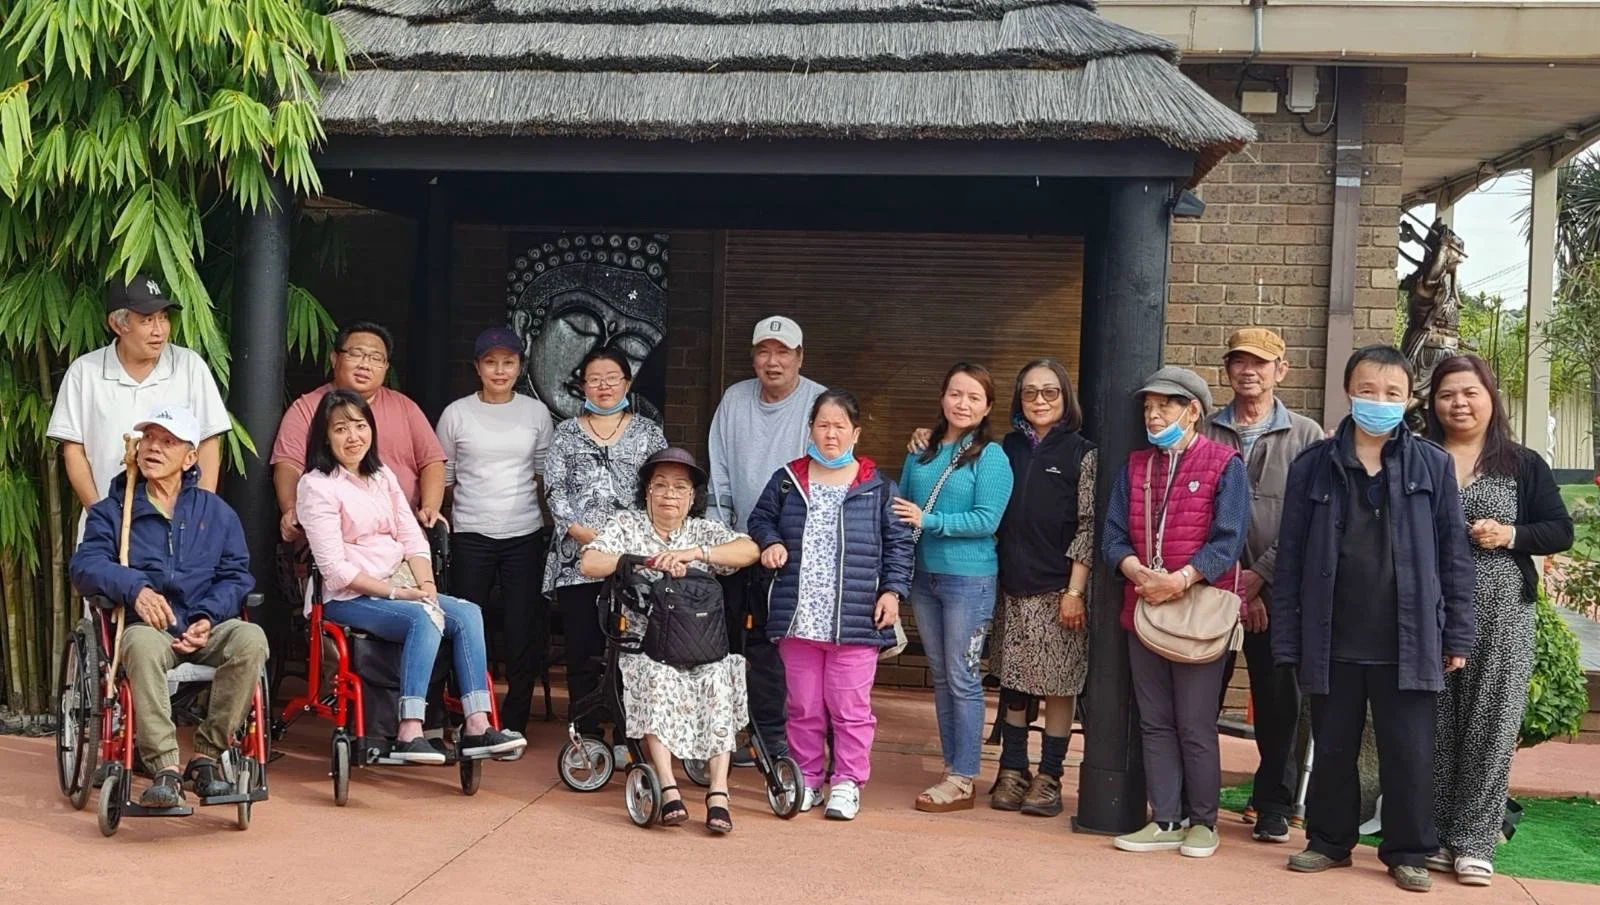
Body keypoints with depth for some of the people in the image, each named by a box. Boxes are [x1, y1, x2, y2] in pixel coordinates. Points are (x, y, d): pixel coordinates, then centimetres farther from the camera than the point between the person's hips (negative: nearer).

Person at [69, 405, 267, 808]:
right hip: (146, 626, -1)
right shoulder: (113, 511, 15)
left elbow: (236, 575, 10)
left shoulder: (215, 511, 19)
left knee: (251, 639, -32)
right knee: (143, 645, -38)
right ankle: (165, 770, -39)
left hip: (206, 628, 1)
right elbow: (85, 566, -1)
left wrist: (208, 618, -10)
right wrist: (135, 588, -22)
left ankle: (207, 756, -23)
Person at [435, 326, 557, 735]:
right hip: (470, 536, -1)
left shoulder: (536, 412, 5)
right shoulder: (457, 414, 0)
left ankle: (513, 724, 14)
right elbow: (443, 475, 8)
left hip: (525, 535, 1)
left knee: (524, 630, 3)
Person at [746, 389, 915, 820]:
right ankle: (807, 780, 22)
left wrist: (892, 590, -3)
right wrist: (769, 543, -2)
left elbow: (898, 543, 5)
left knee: (850, 706, 2)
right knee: (804, 705, 11)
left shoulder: (878, 487, 2)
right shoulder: (786, 481, 8)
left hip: (855, 621, -2)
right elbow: (760, 520, 19)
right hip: (798, 618, 2)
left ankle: (848, 782, 13)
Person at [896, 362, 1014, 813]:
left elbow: (987, 520, -16)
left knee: (963, 679, -1)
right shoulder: (921, 451, 8)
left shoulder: (991, 456, -8)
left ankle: (962, 780, 6)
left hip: (969, 579, -6)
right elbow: (901, 505, 15)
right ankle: (952, 767, 23)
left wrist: (928, 521, -19)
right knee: (940, 676, 13)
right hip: (924, 576, 6)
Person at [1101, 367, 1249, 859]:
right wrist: (1140, 574, -15)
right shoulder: (1135, 466, 12)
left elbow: (1227, 541, -12)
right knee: (1154, 721, 9)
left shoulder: (1224, 465, -3)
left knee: (1195, 725, 0)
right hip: (1142, 610, 5)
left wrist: (1180, 581, -23)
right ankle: (1165, 821, 16)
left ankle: (1201, 822, 14)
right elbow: (1113, 537, 4)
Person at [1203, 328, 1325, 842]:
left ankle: (1274, 805, 17)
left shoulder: (1305, 436, 4)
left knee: (1277, 703, 5)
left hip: (1276, 591, -1)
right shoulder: (1205, 433, 7)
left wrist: (1260, 575, -10)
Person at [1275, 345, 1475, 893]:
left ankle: (1408, 852, 20)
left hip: (1408, 644, -1)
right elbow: (1290, 559, 2)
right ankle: (1329, 841, 27)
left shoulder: (1433, 466, 2)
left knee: (1409, 754, 6)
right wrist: (1287, 641, -2)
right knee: (1332, 750, 12)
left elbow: (1453, 555, 3)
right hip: (1333, 643, 1)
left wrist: (1457, 636, 0)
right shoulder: (1313, 466, 2)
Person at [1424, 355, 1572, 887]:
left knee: (1491, 726, 0)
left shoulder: (1523, 465, 6)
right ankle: (1434, 836, 13)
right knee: (1434, 726, 3)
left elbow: (1561, 532, 4)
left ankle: (1474, 843, 7)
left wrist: (1510, 534, -11)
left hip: (1501, 616, 0)